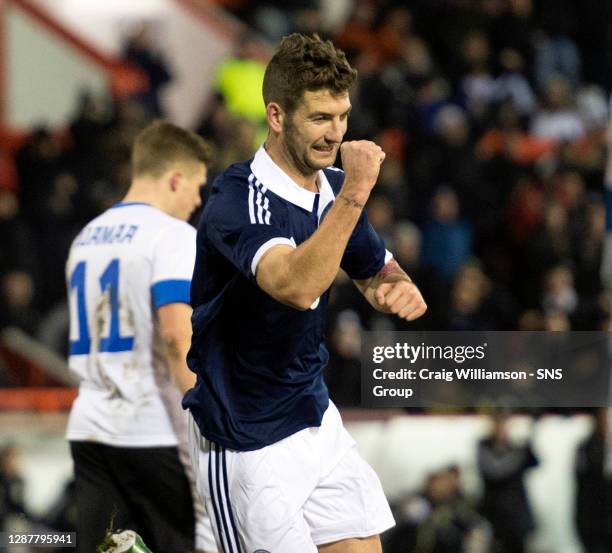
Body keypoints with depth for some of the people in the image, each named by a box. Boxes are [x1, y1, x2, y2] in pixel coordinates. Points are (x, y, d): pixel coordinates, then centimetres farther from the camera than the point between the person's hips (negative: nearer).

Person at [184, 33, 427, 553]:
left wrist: (397, 290, -4)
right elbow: (298, 286, -37)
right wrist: (355, 193, -37)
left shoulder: (336, 189, 3)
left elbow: (376, 271, 19)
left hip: (318, 422, 7)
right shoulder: (236, 200, -20)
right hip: (246, 444, -7)